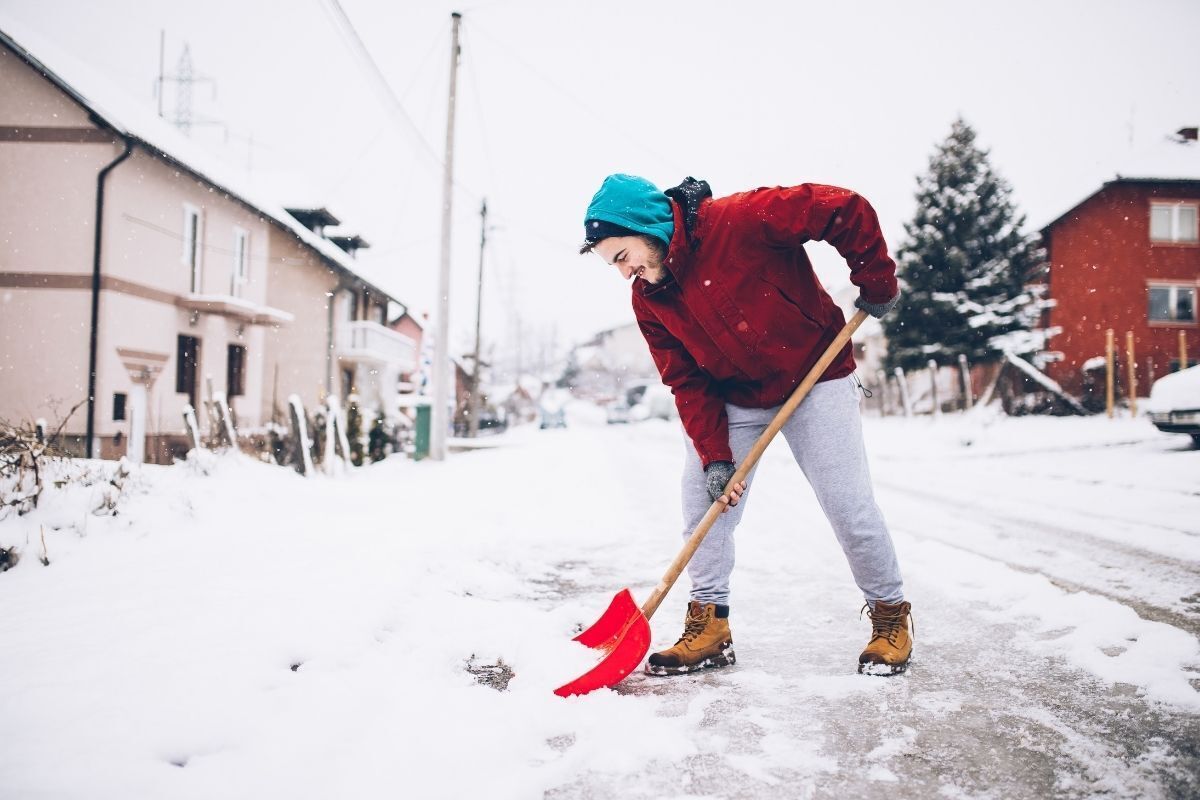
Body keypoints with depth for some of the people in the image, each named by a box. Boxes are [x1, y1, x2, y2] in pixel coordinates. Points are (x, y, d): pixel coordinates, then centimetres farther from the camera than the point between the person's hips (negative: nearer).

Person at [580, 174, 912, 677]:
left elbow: (847, 211, -25)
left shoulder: (740, 221, -28)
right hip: (734, 399, 5)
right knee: (702, 500, -2)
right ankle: (709, 625, 11)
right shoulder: (648, 300, -8)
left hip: (815, 379, -5)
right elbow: (687, 383, -7)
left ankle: (890, 613, 17)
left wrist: (877, 287, -16)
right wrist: (714, 456, -16)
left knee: (850, 506, -4)